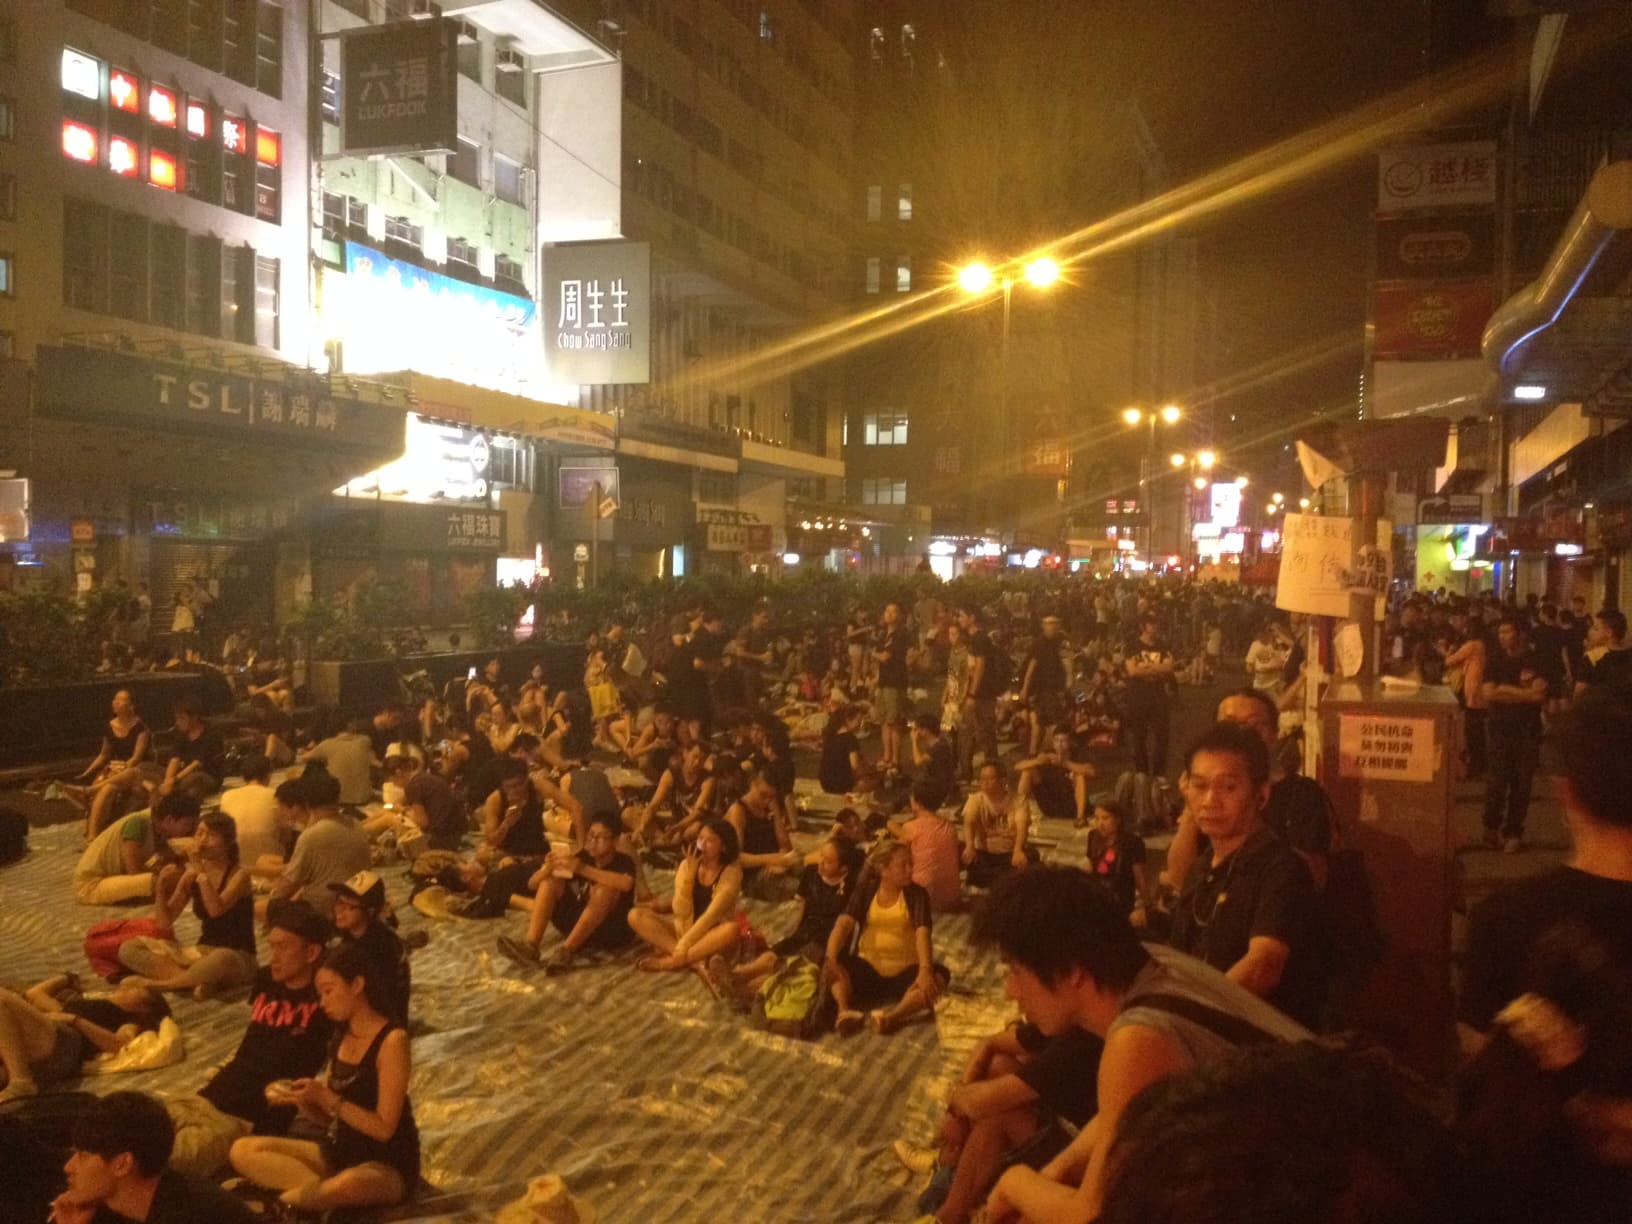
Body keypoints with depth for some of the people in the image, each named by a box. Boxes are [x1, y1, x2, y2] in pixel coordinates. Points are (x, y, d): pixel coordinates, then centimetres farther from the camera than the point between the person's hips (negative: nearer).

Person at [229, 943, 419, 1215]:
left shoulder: (391, 1040, -15)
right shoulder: (342, 1037, 8)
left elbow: (384, 1128, -18)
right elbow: (331, 1118, 10)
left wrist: (327, 1098, -21)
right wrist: (303, 1100, -9)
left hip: (387, 1166, -8)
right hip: (338, 1153, 8)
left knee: (348, 1184, -42)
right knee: (243, 1151, -5)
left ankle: (281, 1201, -15)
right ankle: (322, 1189, -20)